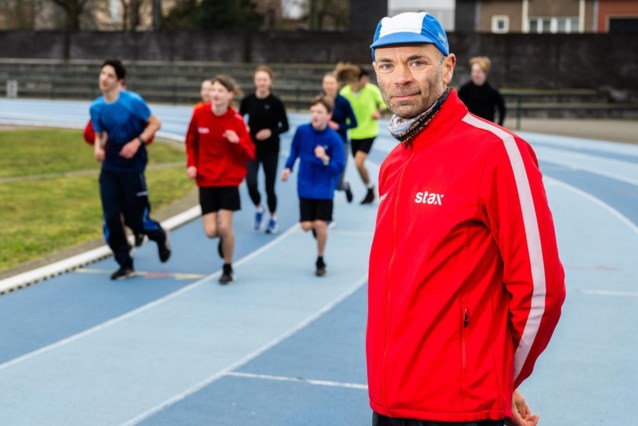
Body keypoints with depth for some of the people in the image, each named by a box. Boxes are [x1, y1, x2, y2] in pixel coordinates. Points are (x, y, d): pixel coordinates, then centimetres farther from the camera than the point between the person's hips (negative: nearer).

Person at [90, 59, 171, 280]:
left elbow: (155, 123, -6)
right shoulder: (96, 107, 1)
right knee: (111, 219, -2)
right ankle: (125, 264, 14)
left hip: (132, 168, -4)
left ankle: (160, 235, 36)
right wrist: (98, 147, -9)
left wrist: (137, 142, -19)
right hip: (109, 169, 4)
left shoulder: (133, 101, -13)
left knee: (134, 219, 2)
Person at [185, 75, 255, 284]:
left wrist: (238, 142, -26)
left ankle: (228, 268, 17)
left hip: (229, 179, -2)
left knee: (224, 227, -7)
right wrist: (191, 164, -1)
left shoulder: (236, 120, -10)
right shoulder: (199, 114, -5)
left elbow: (250, 155, -7)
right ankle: (225, 240, 34)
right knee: (211, 231, -4)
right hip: (206, 179, 2)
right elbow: (191, 141, 12)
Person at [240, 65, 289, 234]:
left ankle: (273, 218, 30)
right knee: (251, 183, -16)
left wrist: (271, 132, -21)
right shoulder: (247, 101, -5)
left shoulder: (276, 103, -10)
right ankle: (258, 209, 16)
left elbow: (285, 126, -4)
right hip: (252, 148, 1)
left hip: (270, 149, -1)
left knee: (270, 186, 6)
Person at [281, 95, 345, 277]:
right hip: (305, 187, 3)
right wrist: (288, 167, 2)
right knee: (306, 226, 0)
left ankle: (320, 261, 14)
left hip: (324, 189, -2)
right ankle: (317, 229, 38)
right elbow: (295, 150, 11)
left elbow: (339, 167, -17)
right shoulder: (302, 131, -8)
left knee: (320, 224, -8)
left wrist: (325, 159, -33)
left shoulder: (334, 139, -17)